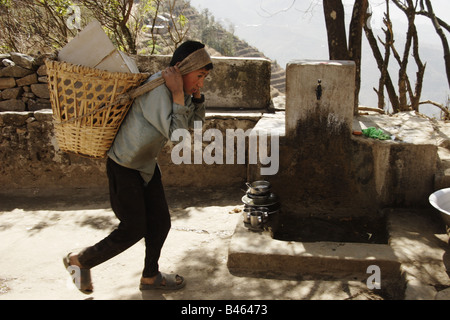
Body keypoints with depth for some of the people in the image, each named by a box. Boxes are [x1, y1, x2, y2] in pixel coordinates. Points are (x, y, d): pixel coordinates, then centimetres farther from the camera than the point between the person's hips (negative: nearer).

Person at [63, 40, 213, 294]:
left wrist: (197, 93, -8)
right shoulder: (157, 90, -29)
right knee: (133, 230, 1)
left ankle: (150, 277, 33)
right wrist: (178, 93, -33)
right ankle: (78, 261, 23)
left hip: (147, 165, 9)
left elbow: (196, 122, 7)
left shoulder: (176, 87, -1)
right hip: (124, 168, -9)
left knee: (160, 222, 12)